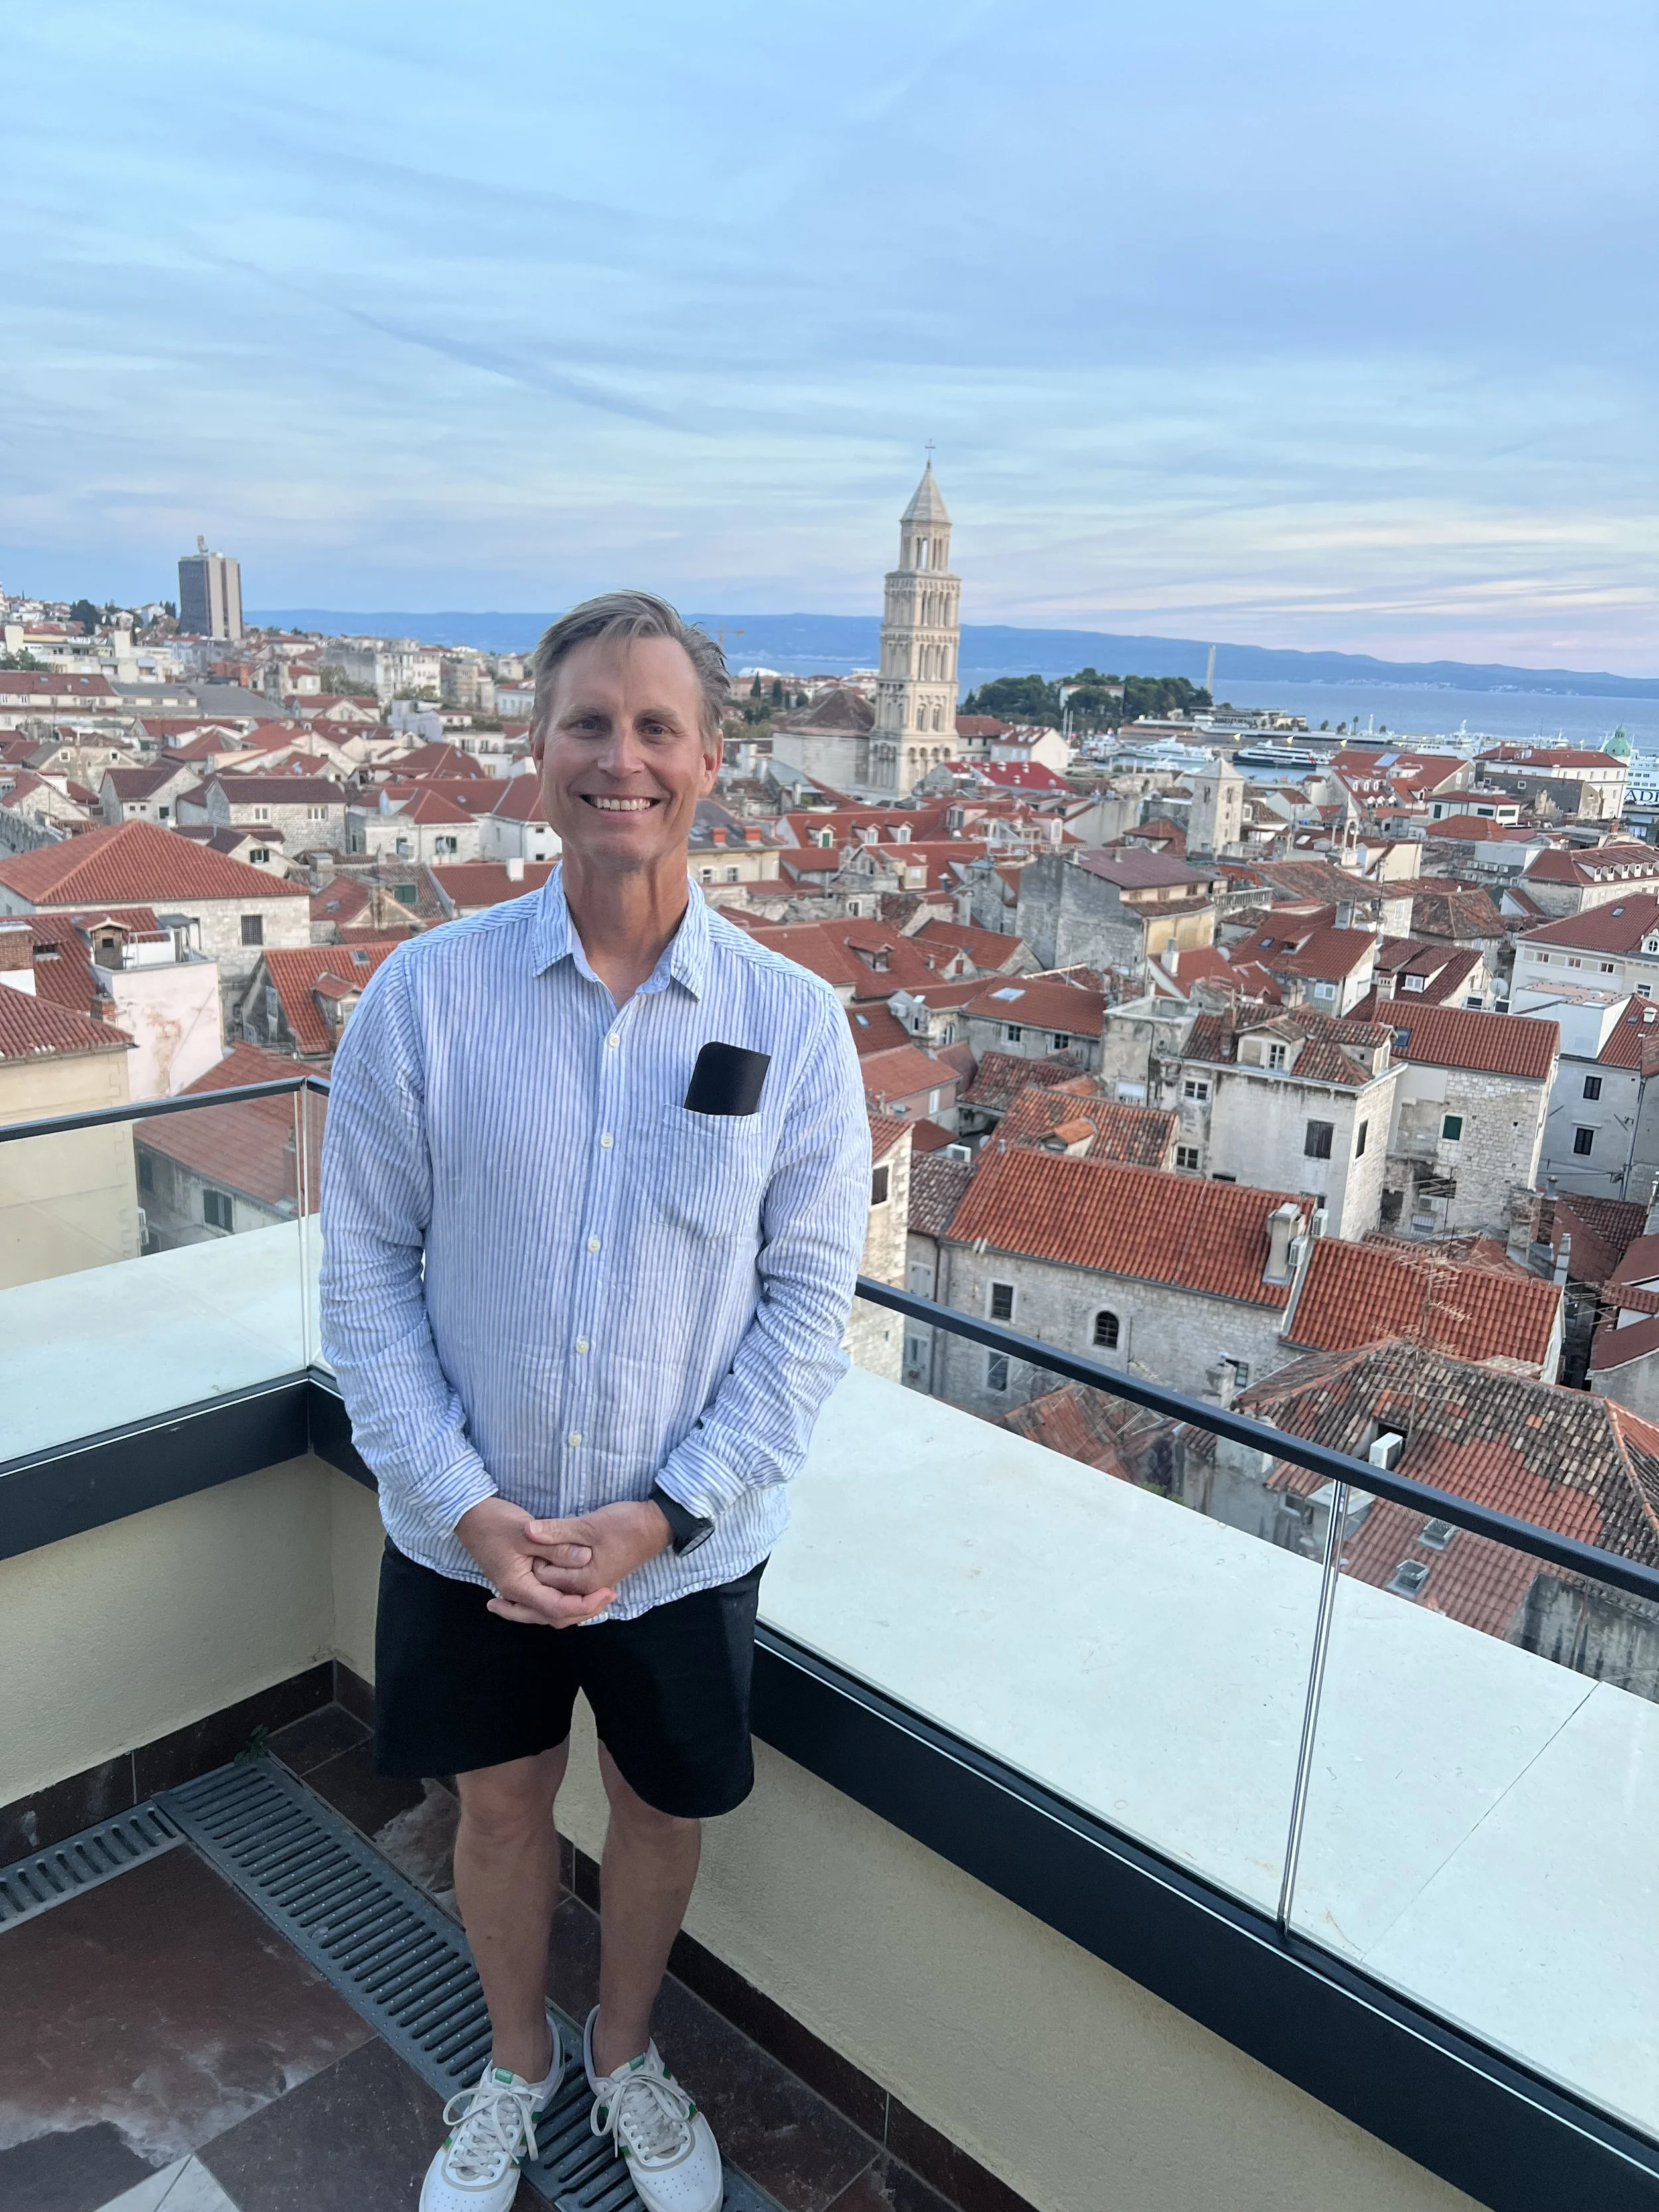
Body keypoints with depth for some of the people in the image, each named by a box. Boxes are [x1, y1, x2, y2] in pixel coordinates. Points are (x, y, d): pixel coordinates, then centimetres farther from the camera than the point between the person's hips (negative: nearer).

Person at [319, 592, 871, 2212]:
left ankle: (626, 2055, 52)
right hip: (470, 1531, 0)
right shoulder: (424, 995, -12)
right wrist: (464, 1500, -14)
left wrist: (662, 1511, -14)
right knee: (500, 1805, 21)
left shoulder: (792, 1022, -11)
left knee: (662, 1808, 21)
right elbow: (366, 1270, -7)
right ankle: (516, 2062, 52)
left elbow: (809, 1299, -8)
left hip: (686, 1539, 0)